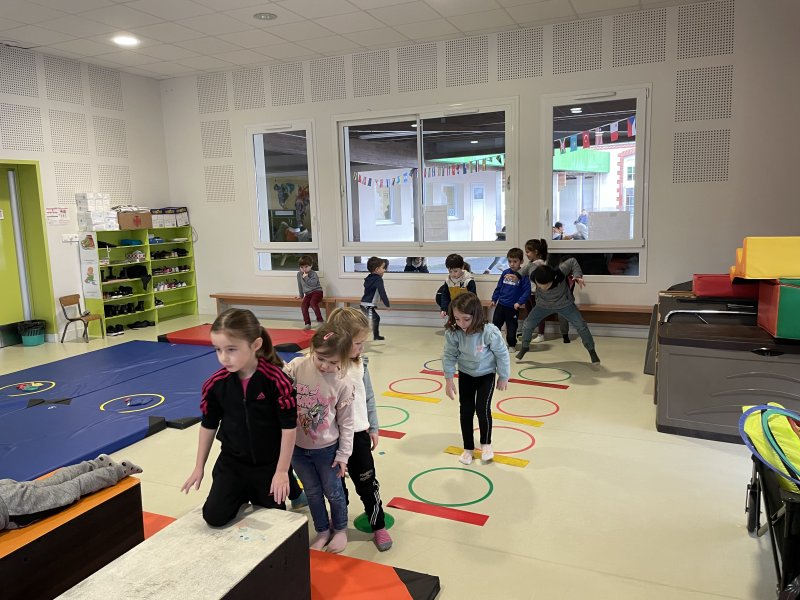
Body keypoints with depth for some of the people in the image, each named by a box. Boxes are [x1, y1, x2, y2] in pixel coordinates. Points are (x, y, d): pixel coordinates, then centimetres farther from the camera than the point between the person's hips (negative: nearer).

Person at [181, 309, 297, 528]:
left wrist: (282, 471, -13)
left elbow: (289, 426, -17)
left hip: (269, 464, -2)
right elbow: (208, 425, 2)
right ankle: (242, 495, 22)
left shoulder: (276, 380, -24)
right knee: (214, 516, -8)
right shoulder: (215, 383, -14)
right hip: (231, 461, 3)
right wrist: (199, 467, 9)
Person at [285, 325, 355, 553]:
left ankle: (340, 529, 41)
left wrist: (343, 454, -5)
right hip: (297, 447, 2)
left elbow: (346, 422, -9)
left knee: (333, 492, 16)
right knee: (313, 493, 19)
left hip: (327, 449, -2)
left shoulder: (343, 384, -18)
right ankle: (323, 531, 41)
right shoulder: (297, 367, -17)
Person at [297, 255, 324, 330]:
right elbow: (300, 285, 23)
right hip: (308, 294, 6)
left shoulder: (313, 274, -9)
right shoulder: (299, 274, 9)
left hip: (316, 291, -6)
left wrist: (306, 277, -22)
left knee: (312, 303, -32)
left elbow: (313, 284, -24)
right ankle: (307, 323, -9)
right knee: (303, 306, -15)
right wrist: (301, 294, 30)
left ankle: (320, 320, -24)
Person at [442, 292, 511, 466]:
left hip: (486, 374, -3)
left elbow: (502, 354, -17)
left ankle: (486, 443, 19)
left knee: (483, 409, -10)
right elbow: (449, 355, -10)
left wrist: (503, 377, -6)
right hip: (465, 374, 3)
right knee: (466, 411, 6)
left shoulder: (489, 332, -32)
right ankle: (468, 448, 24)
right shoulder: (453, 332, -26)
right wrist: (449, 379, -9)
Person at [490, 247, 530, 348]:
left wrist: (520, 302, -20)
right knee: (495, 324, 11)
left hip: (513, 307, -4)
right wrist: (494, 299, 10)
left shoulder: (523, 275, -12)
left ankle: (512, 345, 27)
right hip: (501, 304, 4)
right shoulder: (505, 273, 1)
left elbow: (527, 291, -13)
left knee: (511, 328, 9)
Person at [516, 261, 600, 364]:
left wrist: (578, 276, -32)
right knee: (527, 325, -2)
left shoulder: (559, 273, -41)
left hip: (565, 304, -2)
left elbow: (572, 261, -23)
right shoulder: (533, 276, -34)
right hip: (543, 305, 2)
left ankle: (591, 351, 15)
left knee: (581, 326, -7)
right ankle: (525, 347, 26)